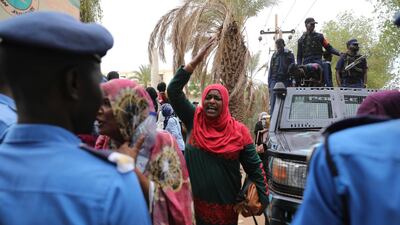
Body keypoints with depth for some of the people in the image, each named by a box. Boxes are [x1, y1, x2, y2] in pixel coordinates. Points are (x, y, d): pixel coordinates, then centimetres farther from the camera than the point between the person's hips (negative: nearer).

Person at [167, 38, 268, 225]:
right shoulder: (193, 120, -1)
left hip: (226, 203, -1)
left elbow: (255, 168, -2)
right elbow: (173, 90, -9)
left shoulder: (239, 131, -5)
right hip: (194, 200, 2)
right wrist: (195, 62, -15)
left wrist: (263, 200, -7)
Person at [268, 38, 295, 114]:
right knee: (273, 102, -5)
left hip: (285, 81, -2)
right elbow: (270, 70, 17)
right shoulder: (274, 55, 15)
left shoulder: (289, 55, 7)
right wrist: (269, 83, 9)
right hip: (274, 81, 2)